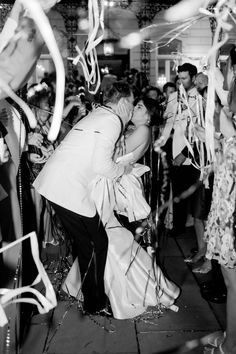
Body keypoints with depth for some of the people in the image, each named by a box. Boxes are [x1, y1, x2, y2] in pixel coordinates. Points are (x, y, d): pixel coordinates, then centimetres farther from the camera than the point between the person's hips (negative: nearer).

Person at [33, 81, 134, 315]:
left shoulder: (96, 114, 17)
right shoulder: (112, 121, -10)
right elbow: (102, 164, -19)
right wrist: (123, 169, 0)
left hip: (51, 182, 9)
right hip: (69, 190, -9)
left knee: (82, 242, 21)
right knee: (97, 244, 5)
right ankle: (95, 302, 20)